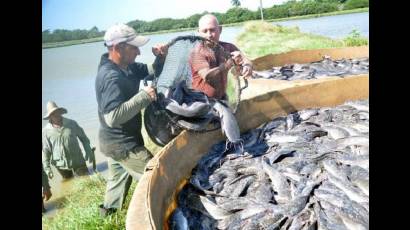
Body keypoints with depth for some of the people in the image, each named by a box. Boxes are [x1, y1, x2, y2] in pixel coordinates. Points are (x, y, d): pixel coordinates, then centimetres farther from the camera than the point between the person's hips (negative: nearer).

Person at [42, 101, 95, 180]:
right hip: (61, 165, 1)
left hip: (77, 161, 0)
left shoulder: (72, 123, -5)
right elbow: (45, 151, -1)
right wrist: (47, 168, -2)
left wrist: (89, 152, 0)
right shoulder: (46, 131, -6)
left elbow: (83, 138, 4)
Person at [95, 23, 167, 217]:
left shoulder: (126, 67, 1)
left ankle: (109, 211, 47)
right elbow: (113, 117, -36)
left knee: (119, 176, 28)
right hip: (122, 144, -10)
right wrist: (143, 96, -32)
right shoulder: (111, 77, -28)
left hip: (117, 142, 10)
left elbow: (151, 71, 12)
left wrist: (161, 58, -9)